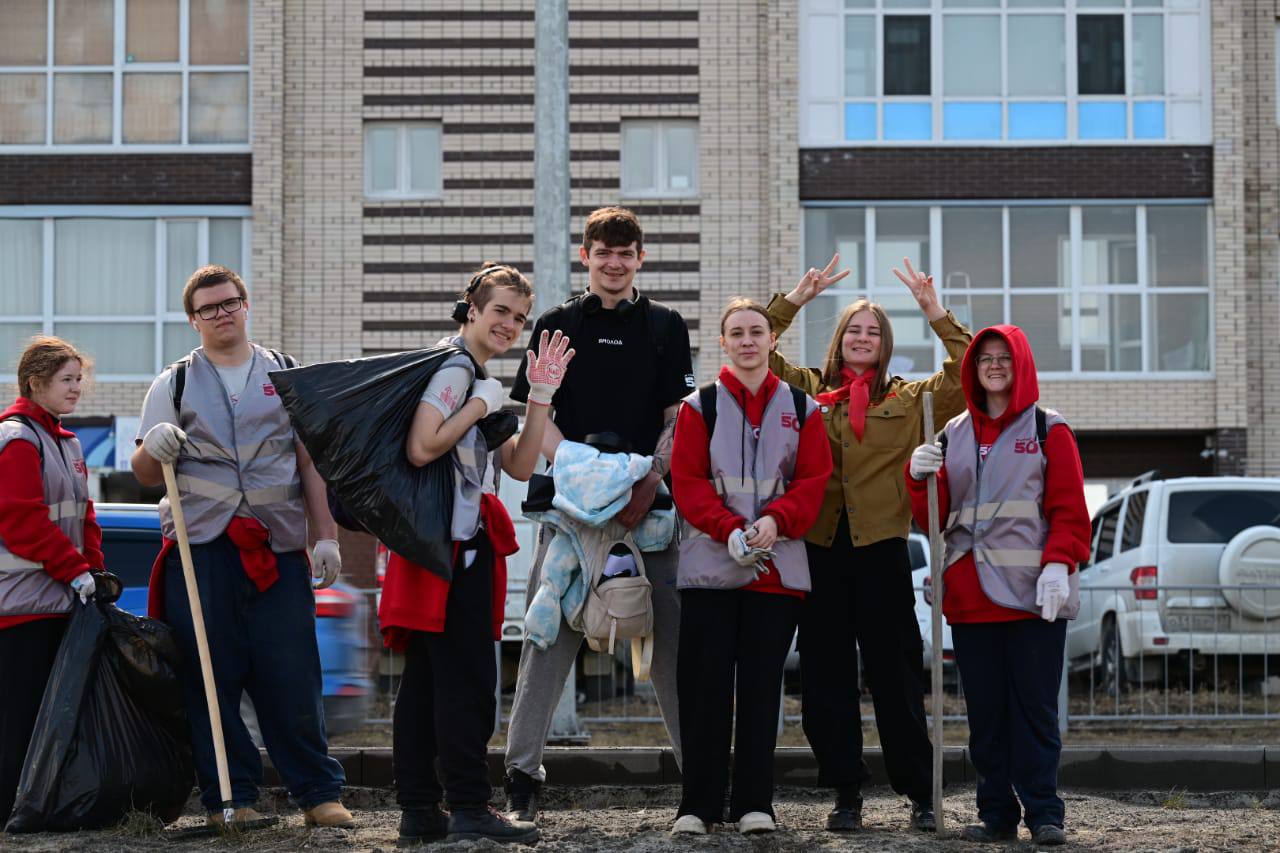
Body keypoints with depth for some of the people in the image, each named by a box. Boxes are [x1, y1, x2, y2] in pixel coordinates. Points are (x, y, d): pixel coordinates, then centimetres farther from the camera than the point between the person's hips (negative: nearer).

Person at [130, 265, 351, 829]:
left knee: (292, 676, -3)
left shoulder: (287, 376, 15)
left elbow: (311, 463, 14)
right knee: (210, 677, -1)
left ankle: (319, 793, 5)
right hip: (200, 546, 0)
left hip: (277, 547, 0)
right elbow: (144, 475, 11)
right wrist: (154, 448, -12)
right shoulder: (174, 385, 12)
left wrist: (326, 535, 5)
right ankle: (229, 797, 7)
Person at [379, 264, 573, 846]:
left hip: (462, 541, 10)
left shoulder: (479, 379, 23)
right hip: (454, 541, -10)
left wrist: (541, 394, 7)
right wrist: (482, 404, -12)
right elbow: (422, 448, -21)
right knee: (467, 677, -9)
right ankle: (468, 809, -8)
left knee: (426, 677, 9)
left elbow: (518, 467, 15)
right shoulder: (455, 367, -8)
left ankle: (419, 810, 12)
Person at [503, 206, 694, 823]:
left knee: (670, 634, 1)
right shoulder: (557, 325, 9)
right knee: (550, 633, -2)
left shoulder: (665, 326, 10)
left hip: (651, 501, 0)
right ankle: (522, 771, 1)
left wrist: (650, 484, -10)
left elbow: (678, 419, 6)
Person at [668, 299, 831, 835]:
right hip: (710, 566, -1)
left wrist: (776, 520, -15)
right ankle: (699, 804, 5)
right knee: (706, 684, -1)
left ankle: (754, 802, 8)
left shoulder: (800, 408, 9)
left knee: (761, 685, 2)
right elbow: (687, 481, -3)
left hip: (778, 566, 1)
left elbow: (813, 479, 3)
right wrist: (729, 529, -17)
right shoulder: (700, 406, 5)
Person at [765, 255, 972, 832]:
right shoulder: (808, 391, 11)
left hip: (881, 550, -2)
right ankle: (845, 794, 12)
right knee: (826, 676, 4)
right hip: (820, 548, 2)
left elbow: (965, 374, 1)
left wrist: (935, 313, -5)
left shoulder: (908, 401, 9)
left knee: (896, 675, 1)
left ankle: (921, 793, 10)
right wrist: (795, 299, -2)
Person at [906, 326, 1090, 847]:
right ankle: (997, 813, 10)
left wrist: (1058, 565, -15)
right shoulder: (953, 435, 16)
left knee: (1034, 706, -4)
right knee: (985, 709, 5)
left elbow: (1069, 511, -1)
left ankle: (1043, 812, 1)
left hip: (1034, 593, -4)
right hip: (970, 595, 4)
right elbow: (935, 519, 14)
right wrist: (920, 478, -4)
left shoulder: (1049, 431, 4)